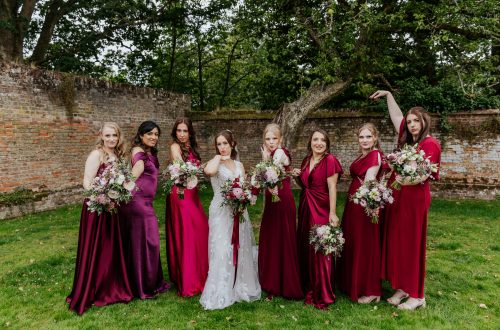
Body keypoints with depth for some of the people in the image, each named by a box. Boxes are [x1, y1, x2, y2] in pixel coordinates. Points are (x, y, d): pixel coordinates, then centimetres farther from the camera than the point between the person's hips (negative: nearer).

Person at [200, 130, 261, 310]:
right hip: (221, 212, -5)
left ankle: (241, 287, 28)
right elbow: (208, 171, -30)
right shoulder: (215, 163, -5)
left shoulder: (239, 165, 11)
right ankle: (220, 293, 8)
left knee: (241, 249, 11)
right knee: (222, 250, -4)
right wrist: (219, 157, -13)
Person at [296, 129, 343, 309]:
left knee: (320, 250, -2)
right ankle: (309, 287, 31)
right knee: (305, 248, 13)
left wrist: (333, 213, -20)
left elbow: (332, 188, -15)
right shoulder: (306, 161, 11)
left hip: (322, 210, -7)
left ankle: (323, 295, 13)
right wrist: (297, 177, 0)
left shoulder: (330, 160, -10)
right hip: (305, 208, 7)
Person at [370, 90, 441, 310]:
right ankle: (403, 288, 19)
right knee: (396, 242, 8)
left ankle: (417, 296, 10)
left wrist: (406, 181, -37)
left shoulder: (430, 143, -8)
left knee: (412, 244, -1)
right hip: (397, 198, 7)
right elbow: (396, 116, 25)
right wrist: (388, 95, 28)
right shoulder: (407, 141, 12)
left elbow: (424, 175, -19)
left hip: (415, 198, -7)